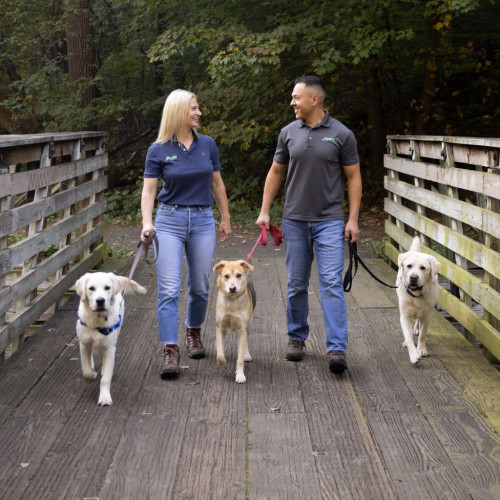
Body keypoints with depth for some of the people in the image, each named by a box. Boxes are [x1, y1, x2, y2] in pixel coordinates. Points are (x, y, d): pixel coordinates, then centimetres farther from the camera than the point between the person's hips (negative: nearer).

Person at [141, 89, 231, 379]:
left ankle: (194, 334, 35)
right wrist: (147, 223, -18)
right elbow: (149, 190, -4)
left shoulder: (208, 145, 5)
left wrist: (225, 219, 15)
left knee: (200, 287, 12)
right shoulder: (158, 150, -4)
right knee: (169, 290, -9)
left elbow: (217, 183, 13)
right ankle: (170, 351, -10)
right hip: (170, 220, -3)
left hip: (203, 221, 3)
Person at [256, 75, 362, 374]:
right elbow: (276, 172, 14)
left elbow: (353, 177, 0)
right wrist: (265, 211, 8)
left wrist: (353, 219, -5)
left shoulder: (341, 134, -3)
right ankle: (297, 338, 26)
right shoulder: (289, 133, 6)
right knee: (297, 283, 10)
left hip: (330, 220, -3)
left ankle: (337, 349, -12)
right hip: (295, 220, 3)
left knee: (332, 282, -10)